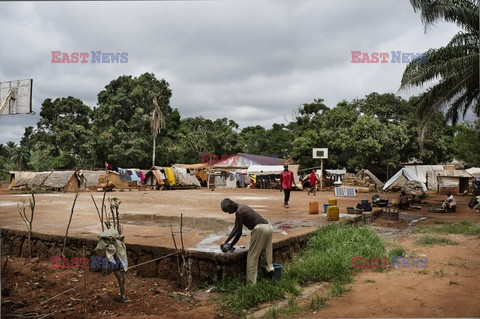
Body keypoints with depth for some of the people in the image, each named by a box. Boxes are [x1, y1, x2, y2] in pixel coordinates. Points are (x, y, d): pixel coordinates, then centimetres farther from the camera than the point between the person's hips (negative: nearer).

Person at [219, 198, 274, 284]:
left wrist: (230, 246, 3)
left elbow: (239, 233, -8)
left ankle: (251, 283, 1)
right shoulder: (241, 208, 19)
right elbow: (235, 228, 26)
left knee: (252, 257, -1)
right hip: (269, 228, 10)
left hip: (260, 229, -10)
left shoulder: (239, 212, -10)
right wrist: (226, 242, 26)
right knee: (266, 253, 20)